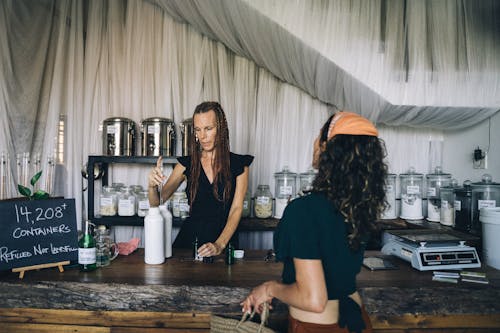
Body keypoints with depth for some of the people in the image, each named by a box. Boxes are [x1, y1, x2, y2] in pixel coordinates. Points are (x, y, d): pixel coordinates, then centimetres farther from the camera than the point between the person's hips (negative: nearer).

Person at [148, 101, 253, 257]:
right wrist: (152, 186, -20)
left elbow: (236, 209, -5)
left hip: (225, 237, -1)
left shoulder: (238, 164, 1)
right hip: (190, 236, 2)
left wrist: (219, 245, -19)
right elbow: (157, 202, 3)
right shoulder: (187, 163, 6)